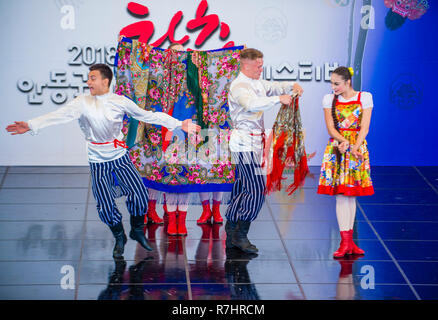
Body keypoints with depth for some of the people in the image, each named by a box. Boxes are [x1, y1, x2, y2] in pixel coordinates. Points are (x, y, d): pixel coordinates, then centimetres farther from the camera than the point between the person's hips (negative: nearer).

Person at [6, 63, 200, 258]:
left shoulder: (120, 102, -4)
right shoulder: (83, 102, -8)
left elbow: (147, 116, 3)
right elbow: (62, 115, -21)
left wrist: (178, 124, 1)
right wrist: (31, 125, -36)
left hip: (120, 157, 1)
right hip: (98, 162, -1)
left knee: (139, 194, -8)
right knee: (105, 205, -3)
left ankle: (137, 231, 19)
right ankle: (119, 238, 23)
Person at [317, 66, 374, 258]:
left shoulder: (364, 98, 2)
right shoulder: (329, 99, 6)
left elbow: (364, 128, -4)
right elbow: (331, 128, -1)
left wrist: (354, 147, -17)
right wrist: (343, 141, -19)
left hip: (358, 148, 0)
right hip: (336, 148, 0)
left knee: (351, 194, 3)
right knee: (341, 195, -6)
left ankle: (348, 241, 9)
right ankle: (345, 242, -8)